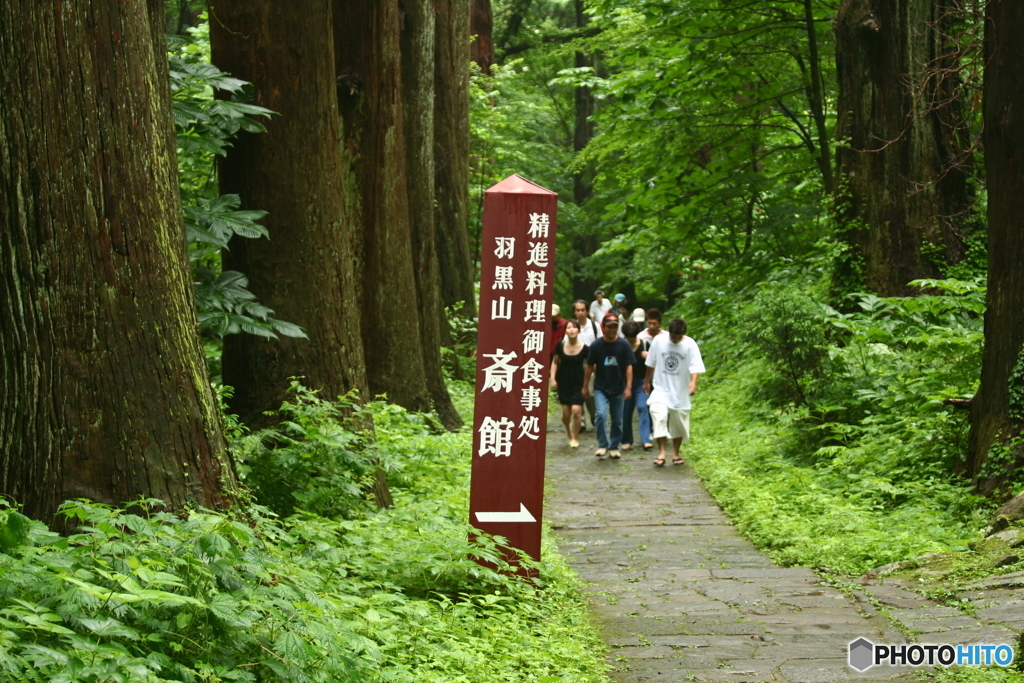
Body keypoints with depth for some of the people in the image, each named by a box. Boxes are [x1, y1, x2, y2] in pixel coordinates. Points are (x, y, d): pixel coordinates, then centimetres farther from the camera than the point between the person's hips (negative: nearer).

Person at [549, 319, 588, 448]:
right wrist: (553, 378, 0)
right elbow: (555, 362, 7)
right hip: (563, 382, 2)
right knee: (566, 413, 4)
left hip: (578, 383, -2)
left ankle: (575, 438, 11)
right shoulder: (561, 346, -5)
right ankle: (568, 431, 36)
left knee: (576, 411, -11)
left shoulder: (584, 348, -10)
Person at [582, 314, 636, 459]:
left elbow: (629, 366, -3)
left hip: (618, 389, 1)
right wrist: (585, 386, 8)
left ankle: (614, 447, 23)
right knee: (600, 415, -19)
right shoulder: (596, 345, -4)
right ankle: (602, 445, -6)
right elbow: (590, 366, 5)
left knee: (617, 420, 8)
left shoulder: (624, 345, -4)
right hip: (601, 388, -1)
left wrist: (628, 387, -10)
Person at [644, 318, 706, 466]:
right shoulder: (658, 341, -6)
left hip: (680, 391, 0)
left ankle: (676, 454, 28)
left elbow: (695, 366, -17)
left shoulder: (690, 344, -10)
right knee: (658, 416, -21)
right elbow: (651, 363, 8)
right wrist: (647, 381, 16)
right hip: (661, 389, 0)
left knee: (678, 424, 9)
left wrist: (693, 382, -35)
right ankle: (661, 453, -19)